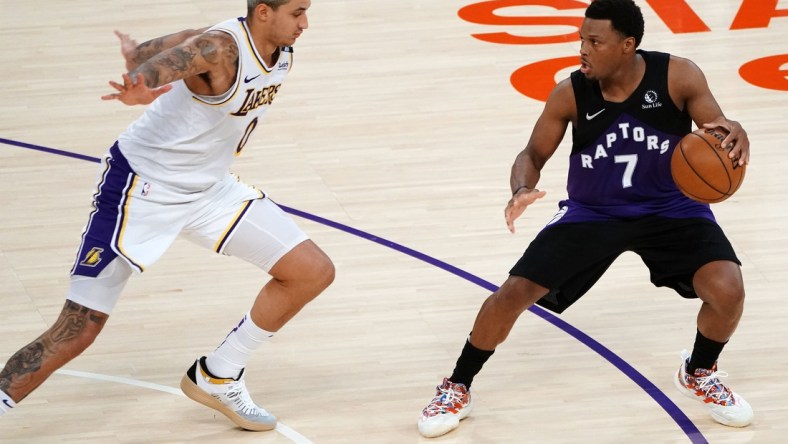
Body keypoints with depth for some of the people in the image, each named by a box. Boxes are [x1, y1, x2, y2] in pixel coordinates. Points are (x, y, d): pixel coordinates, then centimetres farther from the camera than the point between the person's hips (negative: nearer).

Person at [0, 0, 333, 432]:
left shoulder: (282, 54, -2)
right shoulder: (221, 48, -25)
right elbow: (165, 60, -46)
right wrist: (140, 88, -69)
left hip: (208, 189, 8)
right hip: (142, 187, -8)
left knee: (313, 272, 3)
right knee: (76, 332, -11)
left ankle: (216, 378, 15)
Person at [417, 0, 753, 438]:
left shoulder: (678, 77, -21)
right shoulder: (570, 93, -18)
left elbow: (719, 134, -14)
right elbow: (534, 155, -5)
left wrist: (735, 133, -41)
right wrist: (521, 190, -29)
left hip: (670, 208, 0)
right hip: (591, 213, 1)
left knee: (728, 290, -21)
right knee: (512, 293, -10)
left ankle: (699, 375, 13)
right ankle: (456, 389, 14)